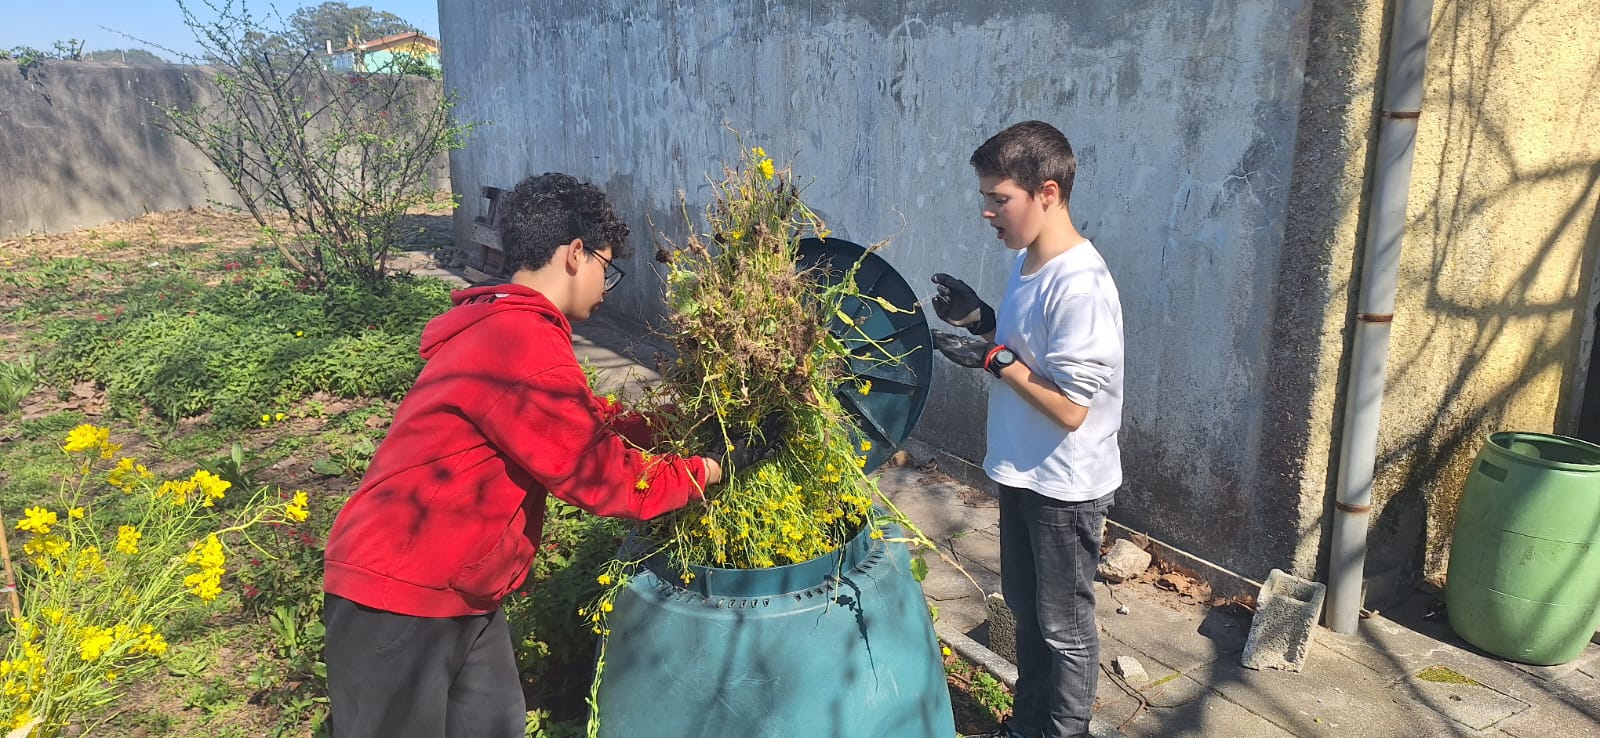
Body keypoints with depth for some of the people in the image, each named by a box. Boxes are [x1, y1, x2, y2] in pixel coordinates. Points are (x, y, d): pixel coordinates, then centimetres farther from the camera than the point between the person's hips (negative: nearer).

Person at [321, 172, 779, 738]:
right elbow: (606, 478, -21)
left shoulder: (501, 326, 9)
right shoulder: (521, 344, -25)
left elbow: (585, 419, 15)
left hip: (458, 590, 10)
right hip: (401, 601, -10)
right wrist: (714, 465, -9)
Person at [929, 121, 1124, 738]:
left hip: (1065, 486, -9)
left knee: (1064, 626, 11)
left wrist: (994, 358, -22)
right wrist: (981, 321, -3)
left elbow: (1071, 408, -26)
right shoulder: (1027, 262, 2)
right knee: (1024, 606, 23)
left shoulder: (1080, 286, -27)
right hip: (1022, 472, 9)